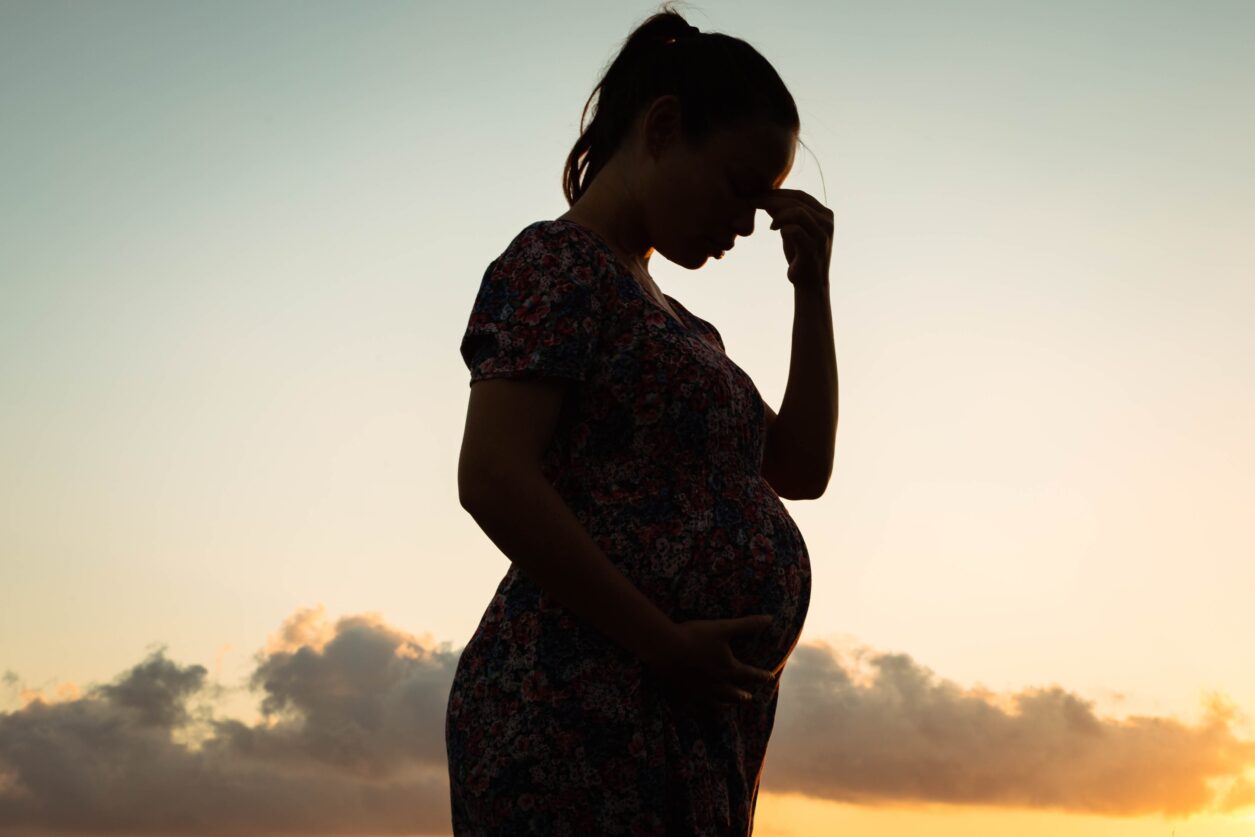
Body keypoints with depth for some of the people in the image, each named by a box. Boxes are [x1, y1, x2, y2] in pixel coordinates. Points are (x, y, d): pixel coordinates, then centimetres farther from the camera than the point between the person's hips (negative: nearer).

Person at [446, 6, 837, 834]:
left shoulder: (677, 322, 23)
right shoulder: (557, 262, -4)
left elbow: (802, 468, 23)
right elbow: (492, 480, -17)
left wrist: (813, 288, 14)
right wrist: (668, 645, -18)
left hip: (693, 727, 9)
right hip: (579, 710, -9)